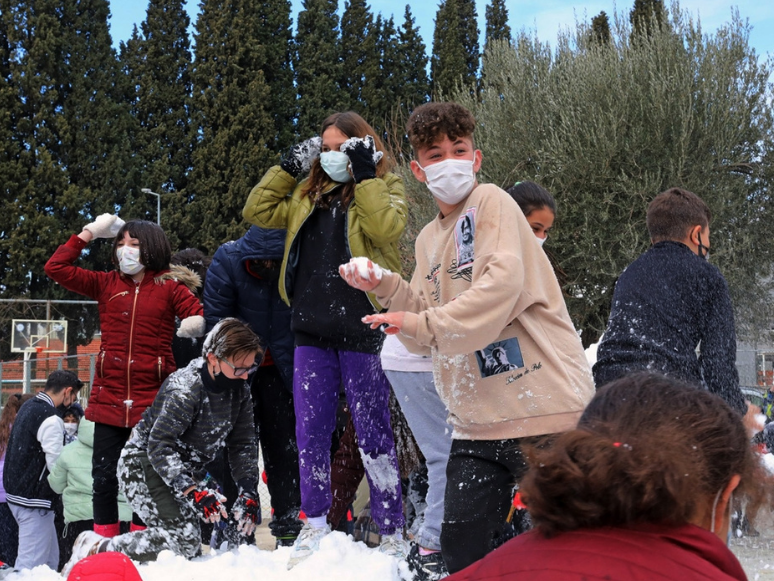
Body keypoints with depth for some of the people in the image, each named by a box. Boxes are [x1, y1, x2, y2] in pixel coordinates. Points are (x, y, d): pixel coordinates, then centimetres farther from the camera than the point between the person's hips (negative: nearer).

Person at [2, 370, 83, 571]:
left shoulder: (28, 407, 11)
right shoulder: (51, 420, -20)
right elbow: (57, 465, -18)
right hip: (33, 500, -10)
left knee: (50, 560, 17)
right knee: (31, 563, -8)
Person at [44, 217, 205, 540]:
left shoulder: (171, 288, 3)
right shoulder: (106, 284, 11)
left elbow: (199, 316, -5)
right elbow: (56, 268, 8)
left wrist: (197, 323, -28)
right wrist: (89, 233, 8)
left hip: (153, 401, -2)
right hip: (109, 400, 2)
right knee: (104, 476, 2)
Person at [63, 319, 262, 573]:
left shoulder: (240, 390, -6)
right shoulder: (184, 389, -28)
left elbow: (243, 445, 1)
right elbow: (159, 447, -32)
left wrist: (249, 492, -11)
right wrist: (193, 491, -40)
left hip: (187, 471, 9)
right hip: (144, 464, -9)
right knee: (183, 540, -25)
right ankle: (96, 549, -12)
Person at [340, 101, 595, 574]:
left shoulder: (492, 202, -3)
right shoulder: (429, 239, 19)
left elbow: (503, 285, -20)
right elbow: (429, 339, 15)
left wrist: (424, 323, -16)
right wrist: (385, 286, 1)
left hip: (544, 408, -7)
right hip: (478, 421, 7)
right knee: (462, 549, 5)